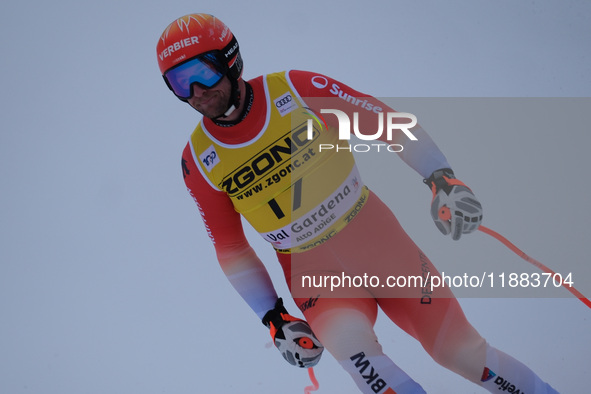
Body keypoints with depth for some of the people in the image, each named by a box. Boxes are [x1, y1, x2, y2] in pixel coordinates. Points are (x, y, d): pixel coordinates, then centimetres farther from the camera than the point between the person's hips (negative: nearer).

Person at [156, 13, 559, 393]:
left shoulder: (294, 89, -12)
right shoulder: (199, 161, -6)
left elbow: (384, 118, -5)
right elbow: (230, 248, 5)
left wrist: (443, 179, -15)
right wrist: (275, 319, 1)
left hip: (378, 237, 0)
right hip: (312, 270, 1)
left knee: (460, 350, 1)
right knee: (348, 341, -31)